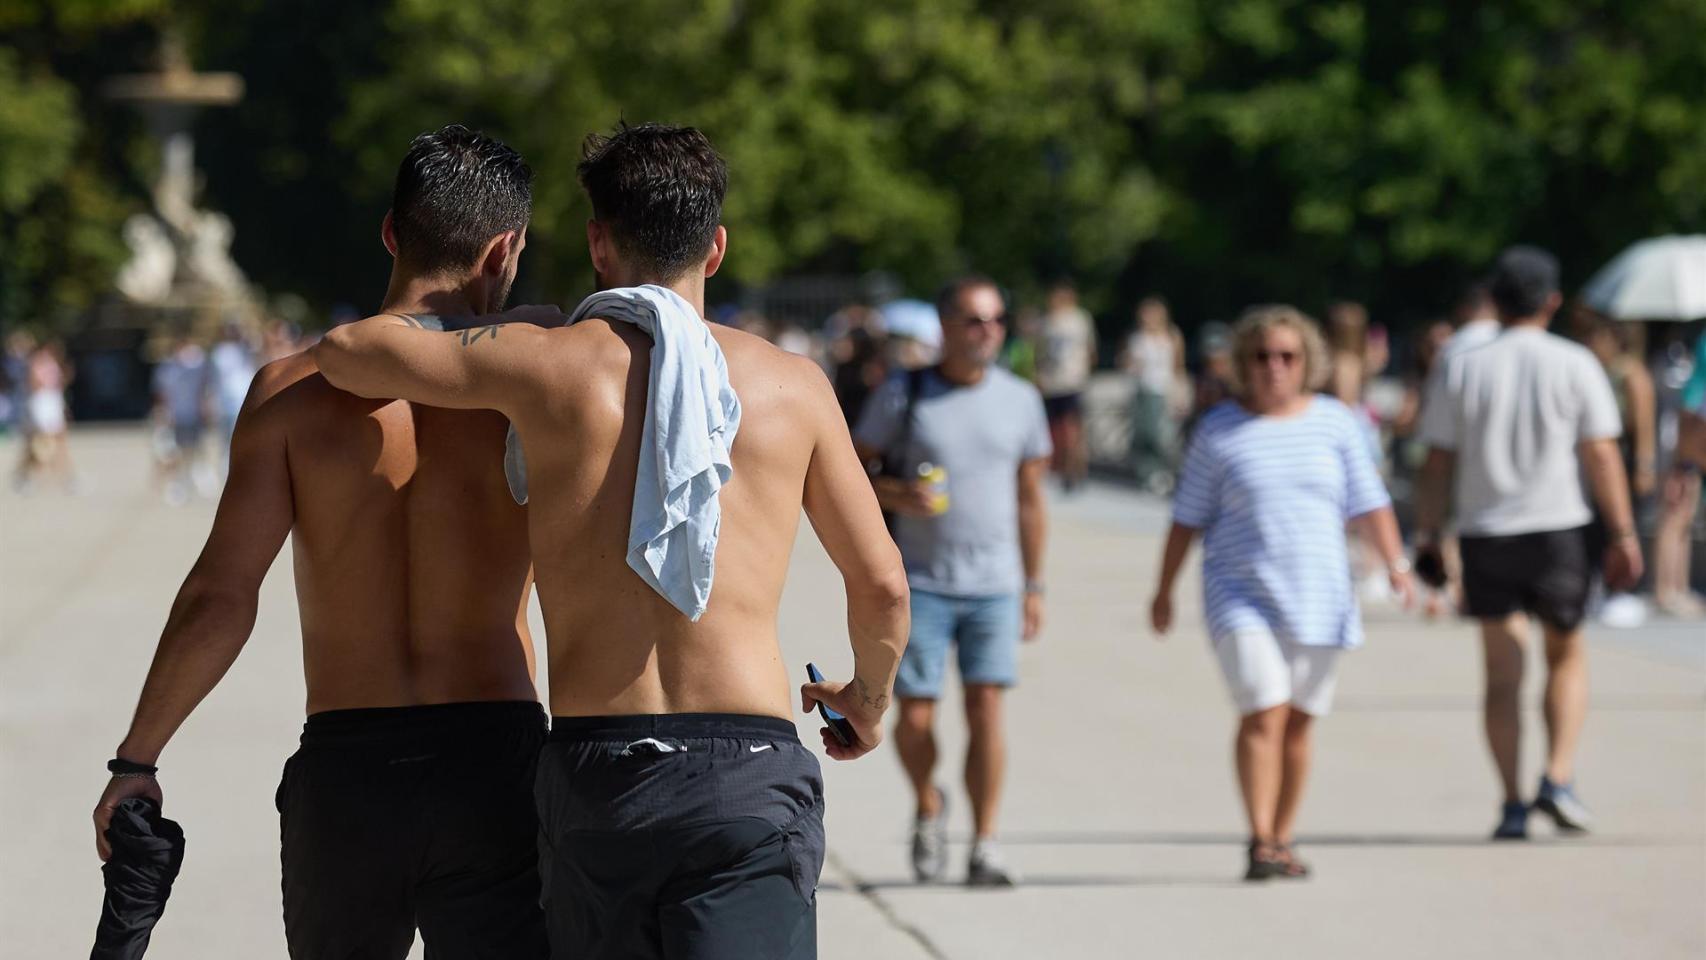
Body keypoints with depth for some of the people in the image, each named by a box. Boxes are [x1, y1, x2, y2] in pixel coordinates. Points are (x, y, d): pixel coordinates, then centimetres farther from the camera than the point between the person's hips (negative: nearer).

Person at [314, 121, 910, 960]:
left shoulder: (555, 364, 3)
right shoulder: (792, 386, 8)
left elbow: (345, 350, 9)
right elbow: (881, 584, 13)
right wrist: (868, 695, 34)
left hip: (594, 771, 1)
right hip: (749, 774, -1)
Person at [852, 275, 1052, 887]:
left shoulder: (1020, 399, 7)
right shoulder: (903, 396, -2)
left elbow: (1030, 499, 14)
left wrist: (1034, 586, 12)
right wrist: (896, 494, -16)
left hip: (995, 586, 1)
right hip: (921, 584, -1)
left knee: (985, 709, -8)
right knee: (915, 717, -3)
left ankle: (984, 847, -2)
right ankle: (928, 808, 26)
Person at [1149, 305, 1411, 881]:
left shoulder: (1335, 423, 8)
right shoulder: (1218, 431, 3)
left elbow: (1369, 505, 9)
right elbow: (1188, 518, 8)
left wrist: (1395, 563, -4)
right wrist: (1165, 590, 8)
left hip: (1317, 597, 3)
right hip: (1242, 594, -2)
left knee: (1299, 720, 6)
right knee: (1263, 713, -16)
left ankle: (1281, 841, 16)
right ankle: (1259, 843, -18)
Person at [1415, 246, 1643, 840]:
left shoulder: (1463, 368, 3)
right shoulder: (1574, 364, -2)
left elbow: (1437, 464, 1)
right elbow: (1602, 457, -5)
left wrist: (1427, 536, 8)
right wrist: (1623, 535, -1)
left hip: (1484, 532, 1)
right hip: (1557, 526, -1)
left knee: (1502, 673, 6)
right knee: (1566, 655, 16)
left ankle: (1511, 805, 2)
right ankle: (1558, 779, 0)